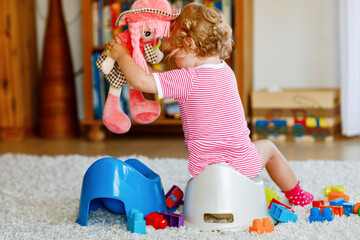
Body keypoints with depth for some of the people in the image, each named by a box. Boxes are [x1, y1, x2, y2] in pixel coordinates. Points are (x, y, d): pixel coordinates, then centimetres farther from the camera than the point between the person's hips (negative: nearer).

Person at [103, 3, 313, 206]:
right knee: (267, 147, 34)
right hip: (241, 163, 3)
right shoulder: (226, 70, 2)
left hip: (206, 168, -2)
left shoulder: (188, 79, -17)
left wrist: (121, 55, -6)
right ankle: (295, 194, 45)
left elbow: (141, 81, -21)